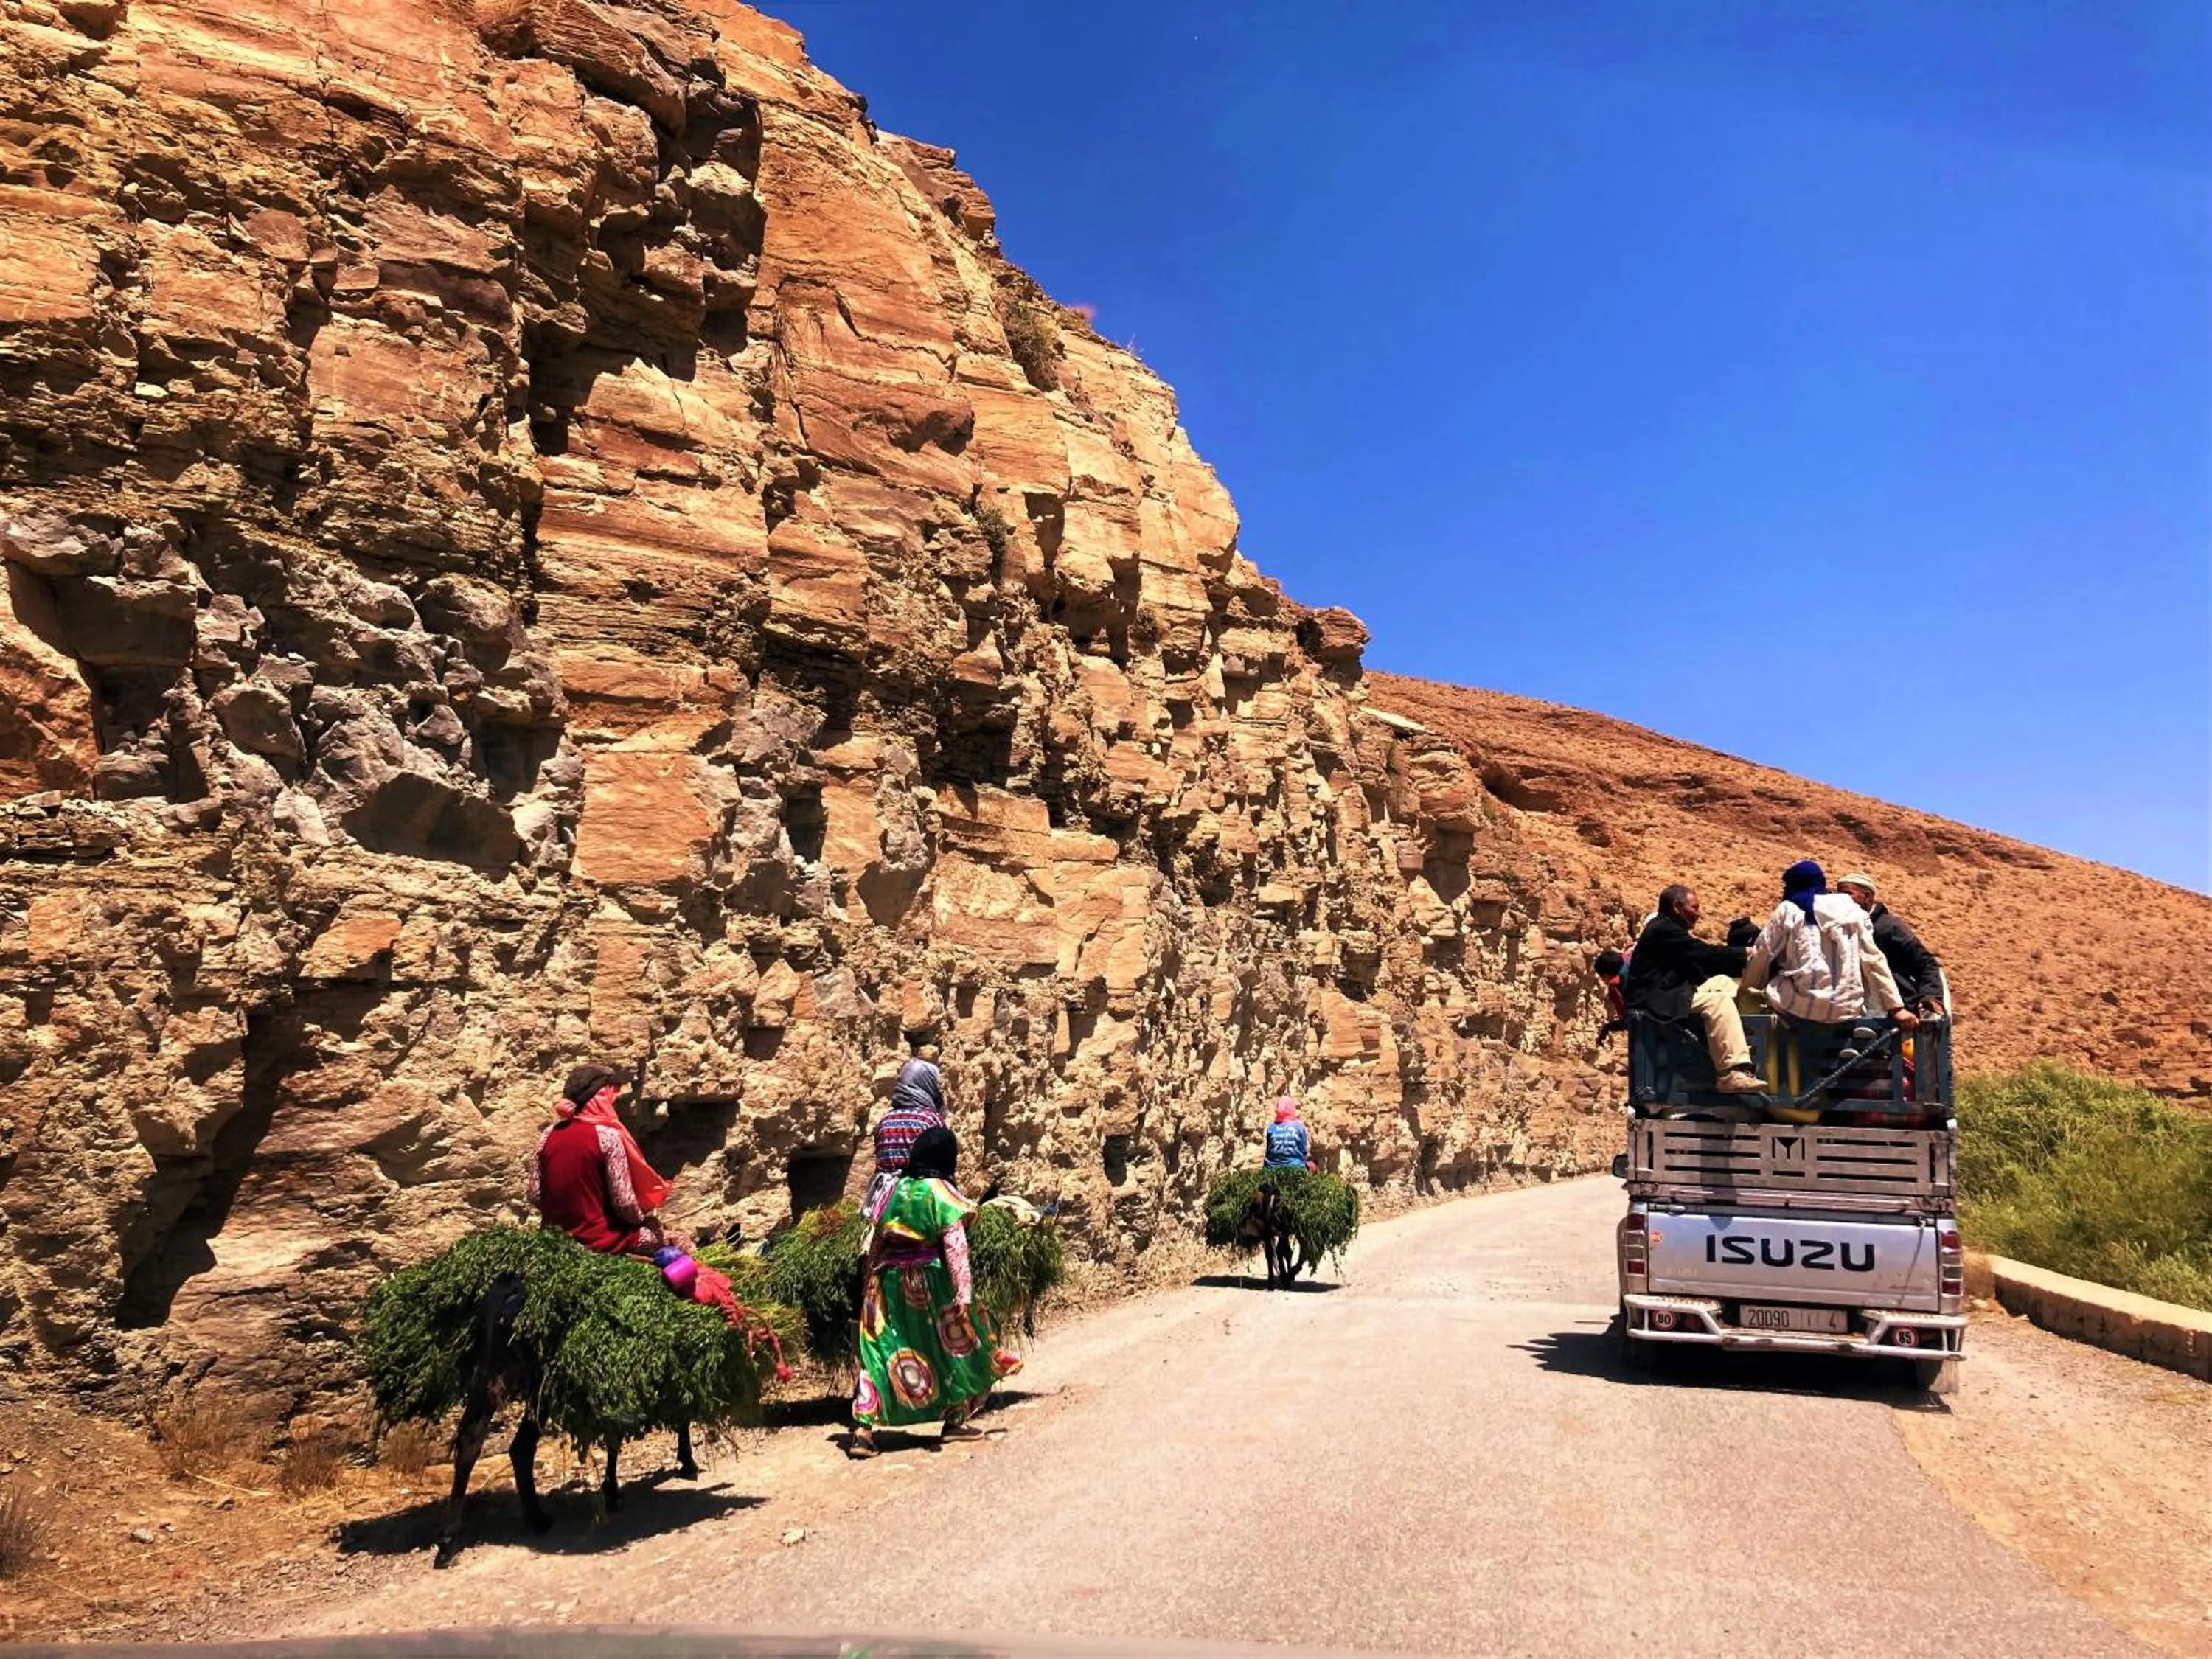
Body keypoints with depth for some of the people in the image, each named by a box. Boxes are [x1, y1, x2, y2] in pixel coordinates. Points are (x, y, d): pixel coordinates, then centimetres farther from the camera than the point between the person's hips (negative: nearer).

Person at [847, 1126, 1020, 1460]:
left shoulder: (895, 1188, 7)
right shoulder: (941, 1194, -8)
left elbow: (875, 1242, 11)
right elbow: (955, 1247, -15)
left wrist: (869, 1284, 19)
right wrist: (964, 1292, -18)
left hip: (887, 1283, 5)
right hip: (929, 1284, -4)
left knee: (879, 1352, 6)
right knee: (954, 1344, 15)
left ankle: (862, 1430, -2)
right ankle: (956, 1419, 22)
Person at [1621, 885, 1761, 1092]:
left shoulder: (1668, 927, 19)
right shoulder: (1663, 929, -13)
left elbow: (1700, 965, 16)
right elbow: (1705, 954, -17)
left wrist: (1742, 964, 8)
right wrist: (1746, 954, -8)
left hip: (1668, 993, 11)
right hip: (1654, 1000, -11)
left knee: (1723, 982, 9)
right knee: (1718, 1001, -24)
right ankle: (1731, 1074, -28)